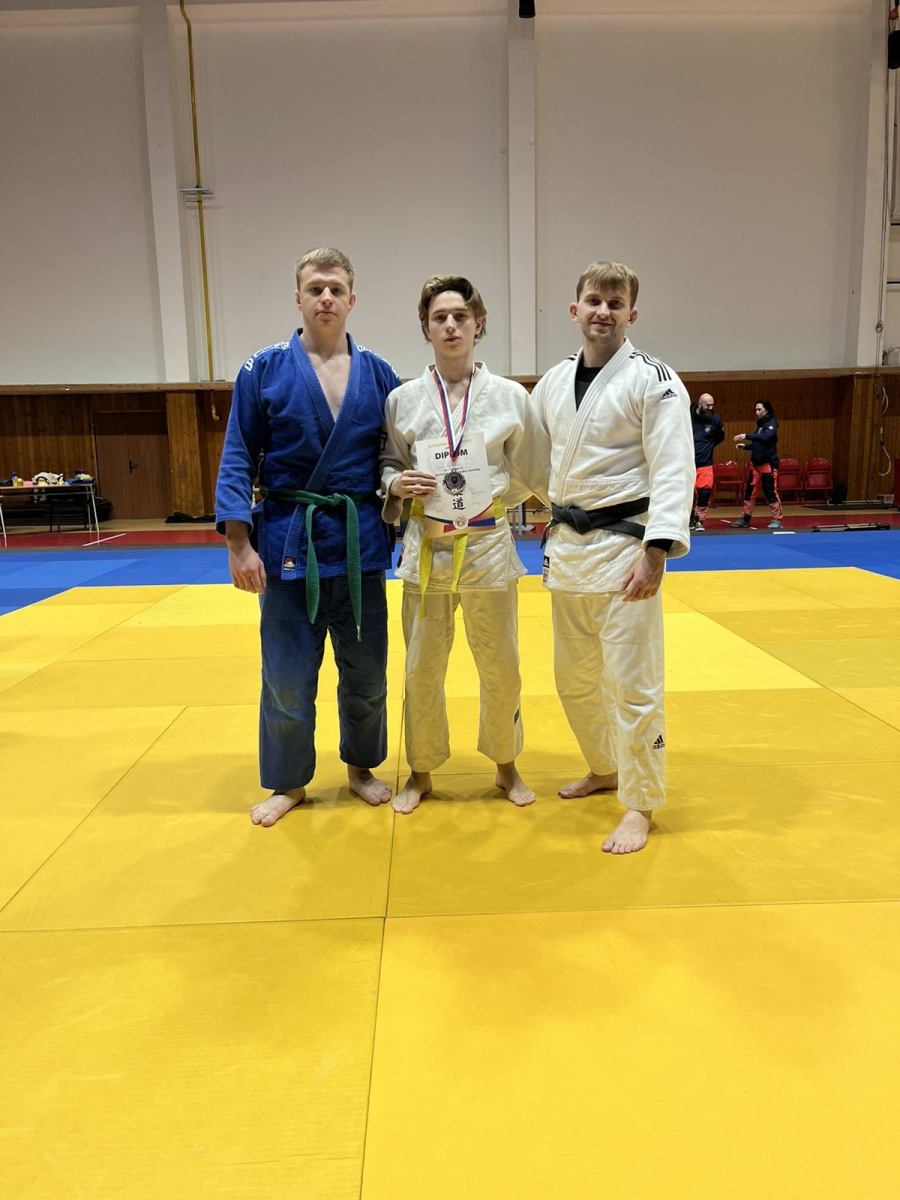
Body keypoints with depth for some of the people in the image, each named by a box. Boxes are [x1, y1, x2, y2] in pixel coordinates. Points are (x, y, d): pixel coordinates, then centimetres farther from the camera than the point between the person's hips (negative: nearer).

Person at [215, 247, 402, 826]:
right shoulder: (264, 370, -1)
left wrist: (397, 510, 2)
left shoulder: (378, 374, 5)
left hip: (360, 542, 2)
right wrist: (239, 545, -9)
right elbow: (238, 460, -2)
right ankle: (288, 782, 26)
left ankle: (362, 767, 34)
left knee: (366, 670, 12)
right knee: (288, 676, 6)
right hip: (289, 540, -2)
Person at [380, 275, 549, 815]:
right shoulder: (403, 399, 2)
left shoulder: (510, 397, 0)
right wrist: (396, 484, -8)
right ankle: (421, 773, 29)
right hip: (427, 548, 1)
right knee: (422, 671, 7)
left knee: (501, 669, 9)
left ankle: (506, 766, 33)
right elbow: (386, 465, 10)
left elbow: (535, 472, 9)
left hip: (488, 545, 0)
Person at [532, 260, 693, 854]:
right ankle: (605, 768, 38)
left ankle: (639, 805, 14)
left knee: (632, 683, -2)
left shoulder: (653, 380, -8)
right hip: (566, 545, 7)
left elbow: (673, 470, -14)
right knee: (575, 677, 16)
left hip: (623, 545, -6)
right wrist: (554, 537, 16)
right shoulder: (553, 383, 11)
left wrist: (656, 553, -22)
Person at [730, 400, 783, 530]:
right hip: (756, 464, 8)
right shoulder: (760, 424, 15)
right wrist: (745, 446, 7)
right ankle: (746, 518, 15)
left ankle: (777, 519, 2)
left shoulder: (771, 423, -7)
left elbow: (766, 437, -27)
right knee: (749, 491, 7)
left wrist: (747, 436, -33)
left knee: (771, 492, -6)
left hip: (768, 464, -8)